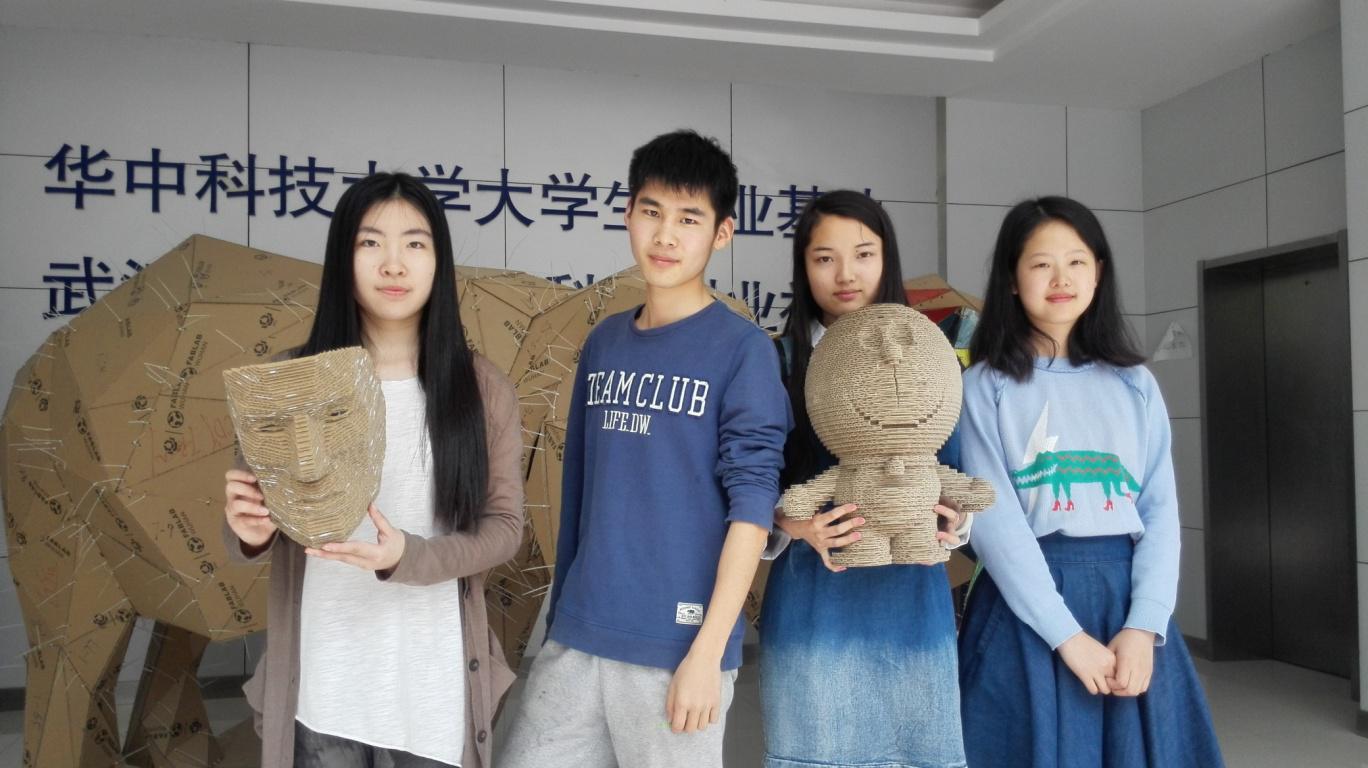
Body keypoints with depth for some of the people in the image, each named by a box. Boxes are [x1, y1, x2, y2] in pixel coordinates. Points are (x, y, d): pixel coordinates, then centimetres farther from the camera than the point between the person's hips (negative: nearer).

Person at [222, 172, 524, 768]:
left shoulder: (482, 389, -3)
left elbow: (504, 526, -3)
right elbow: (255, 536, 3)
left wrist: (408, 556, -20)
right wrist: (250, 531, -20)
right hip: (320, 688, 0)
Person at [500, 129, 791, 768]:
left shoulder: (743, 349, -7)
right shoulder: (603, 342, 9)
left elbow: (752, 502, -11)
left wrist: (708, 650, -14)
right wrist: (559, 614, 15)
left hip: (677, 647, -5)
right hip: (577, 638, 5)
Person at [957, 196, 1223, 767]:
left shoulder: (1134, 384, 9)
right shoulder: (986, 386, -2)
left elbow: (1161, 509, 3)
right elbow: (993, 518, -9)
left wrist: (1143, 627, -10)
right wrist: (1068, 635, -15)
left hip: (1128, 599, 3)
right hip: (1026, 609, -3)